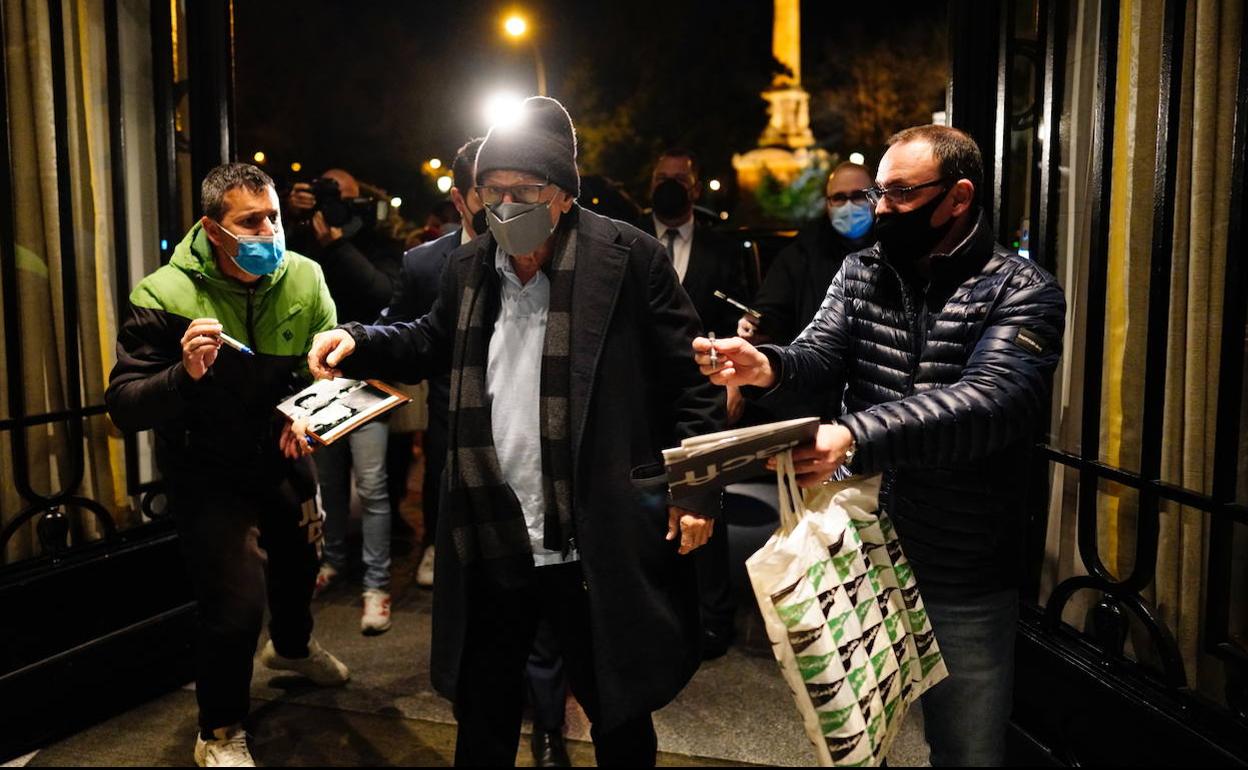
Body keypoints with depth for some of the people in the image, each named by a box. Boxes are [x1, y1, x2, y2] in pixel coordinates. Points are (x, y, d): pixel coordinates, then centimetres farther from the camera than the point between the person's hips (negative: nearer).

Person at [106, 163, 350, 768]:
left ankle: (291, 646, 60)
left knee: (300, 558, 25)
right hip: (208, 472, -5)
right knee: (236, 603, -12)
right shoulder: (165, 297, -23)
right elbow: (123, 406, -23)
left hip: (283, 456, 5)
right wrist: (186, 374, -42)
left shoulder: (303, 279, -13)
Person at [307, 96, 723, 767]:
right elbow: (432, 344, 23)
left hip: (596, 544, -4)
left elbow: (689, 376, -8)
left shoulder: (627, 258, -10)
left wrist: (696, 487, -11)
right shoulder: (468, 269, 7)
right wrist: (357, 342, 5)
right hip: (492, 542, 5)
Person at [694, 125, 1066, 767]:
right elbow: (821, 357, -7)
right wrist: (767, 367, -32)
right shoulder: (860, 272, 5)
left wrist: (857, 435, -40)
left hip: (962, 578, -3)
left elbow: (995, 401, -26)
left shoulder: (1022, 292, -10)